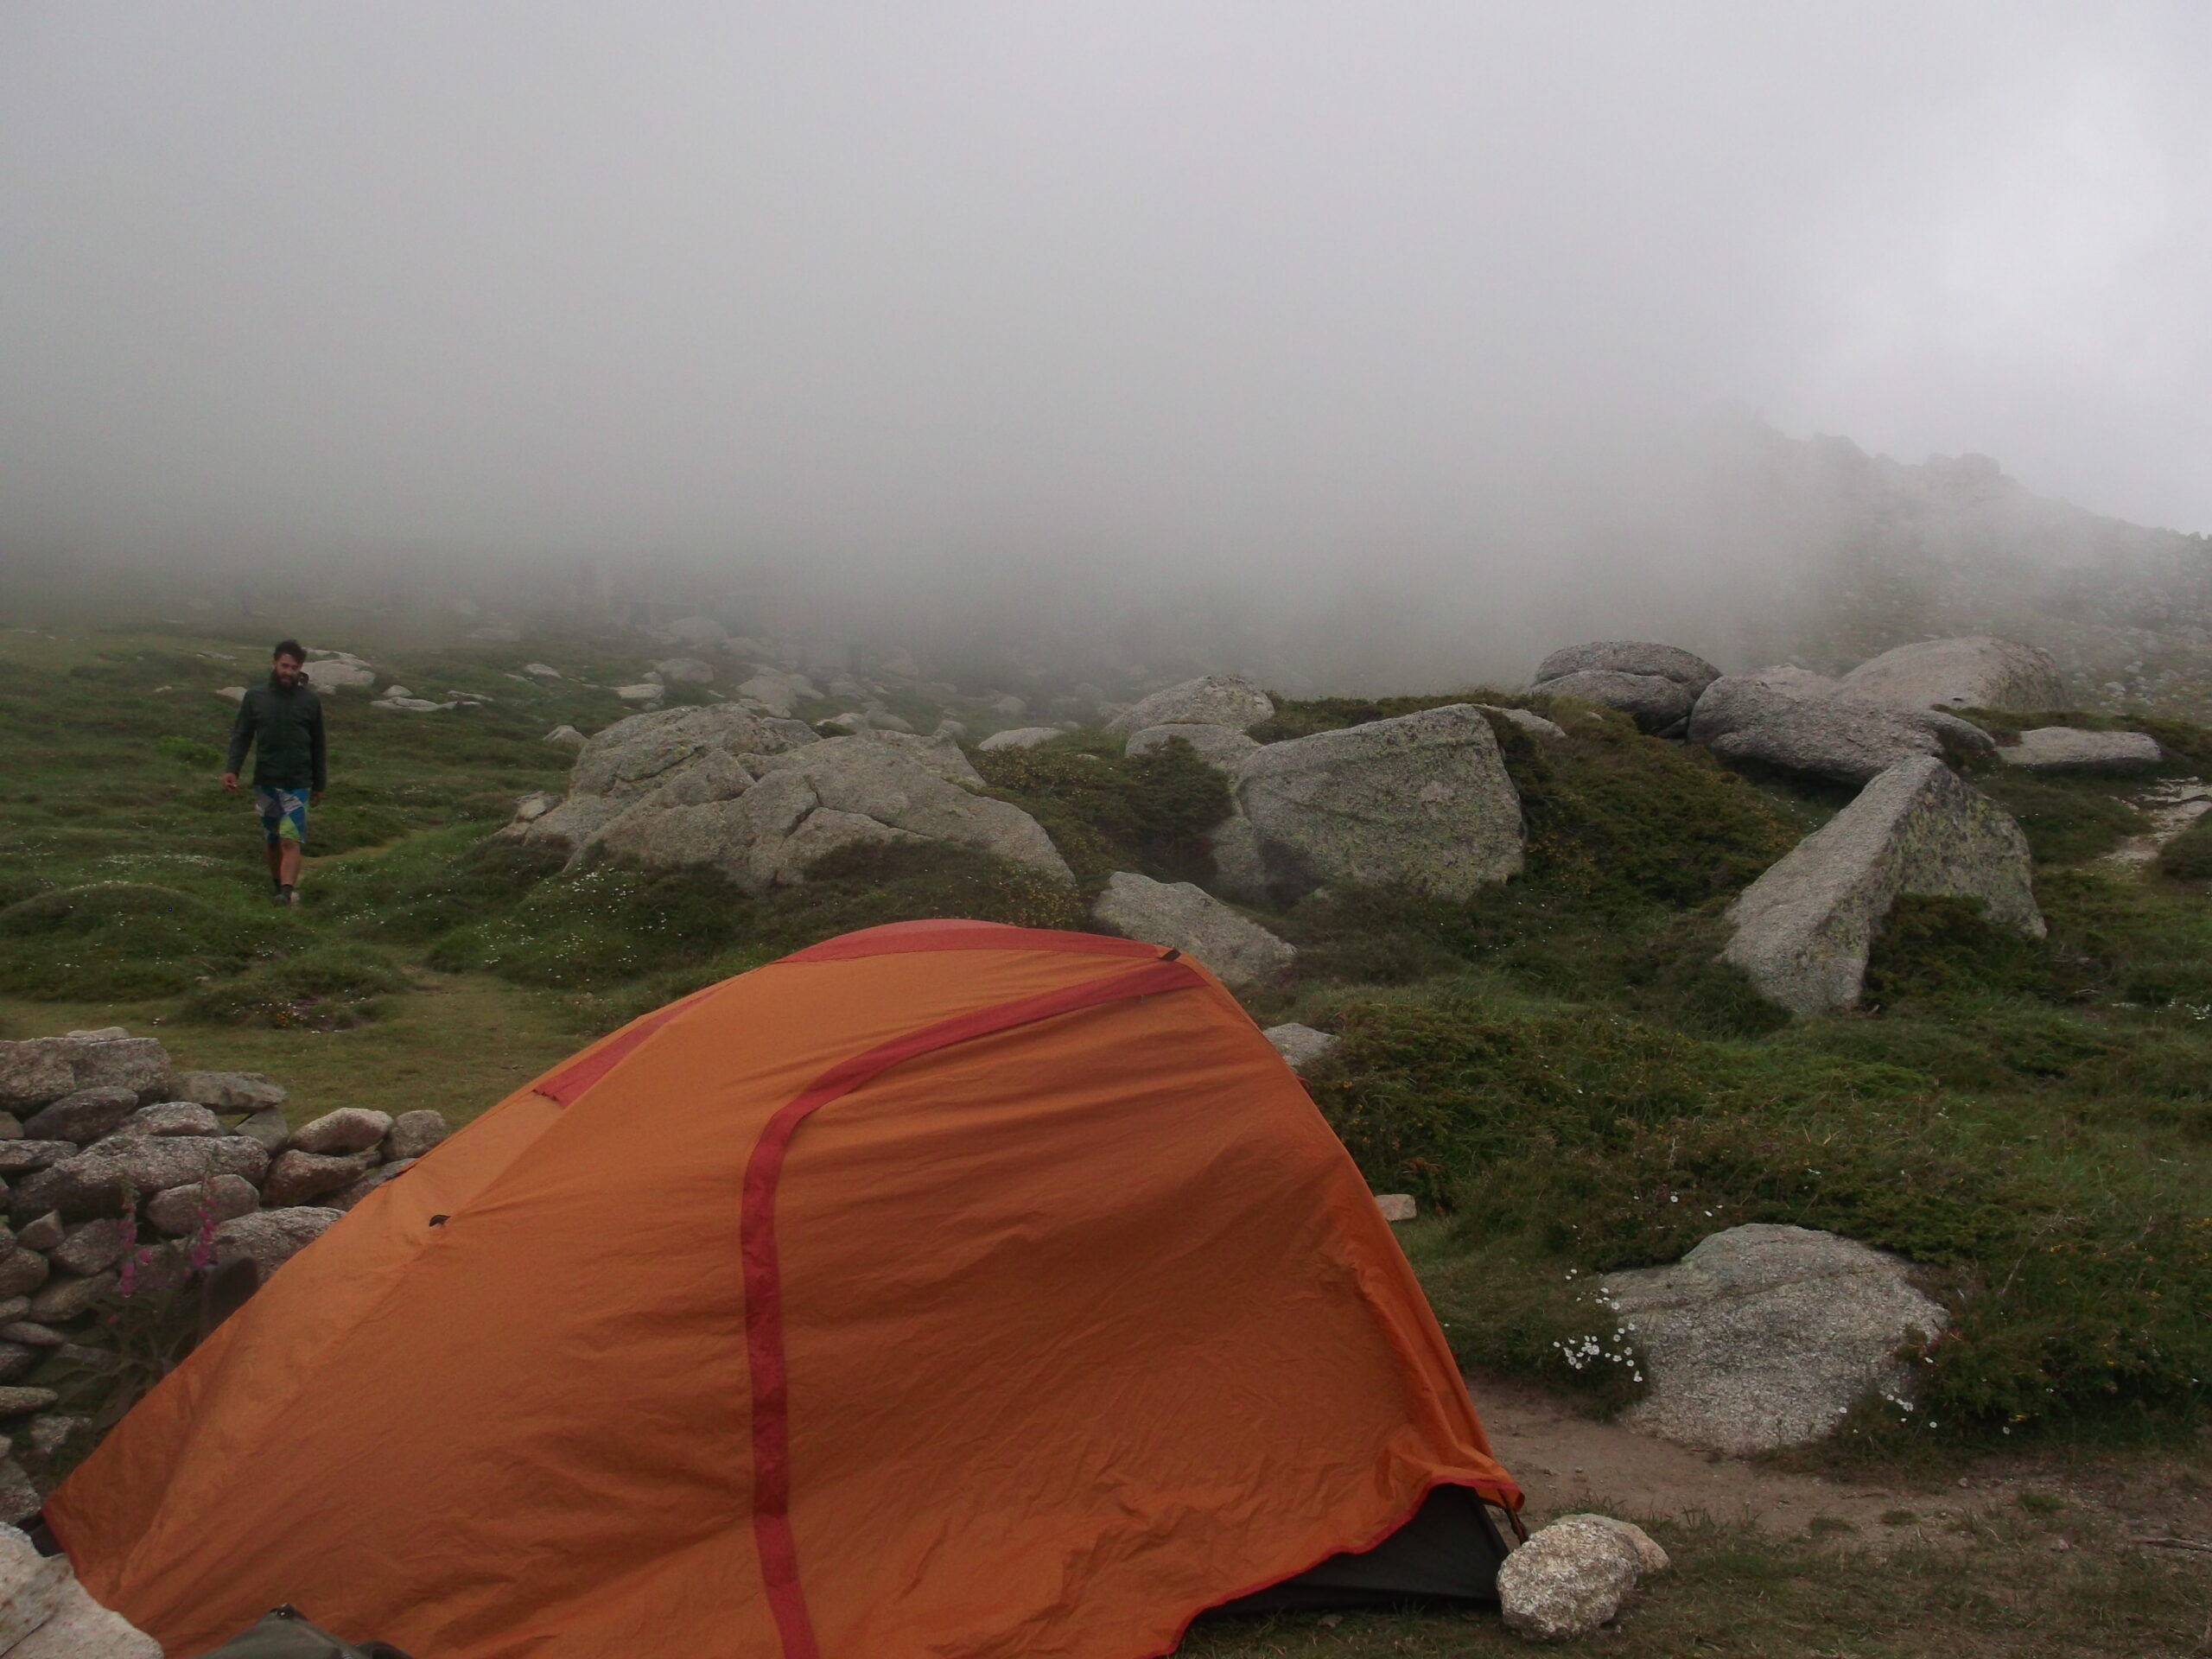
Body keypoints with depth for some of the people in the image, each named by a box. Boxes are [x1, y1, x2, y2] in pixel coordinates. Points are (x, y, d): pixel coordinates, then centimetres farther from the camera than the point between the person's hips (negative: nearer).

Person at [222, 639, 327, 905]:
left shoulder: (310, 701, 1)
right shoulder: (255, 697, 3)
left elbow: (317, 746, 8)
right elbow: (241, 736, 4)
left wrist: (320, 784, 11)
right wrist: (231, 769, -11)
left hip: (298, 784, -2)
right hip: (265, 782, 2)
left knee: (291, 840, -13)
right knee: (272, 839, 13)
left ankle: (287, 891, -24)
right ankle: (276, 883, 30)